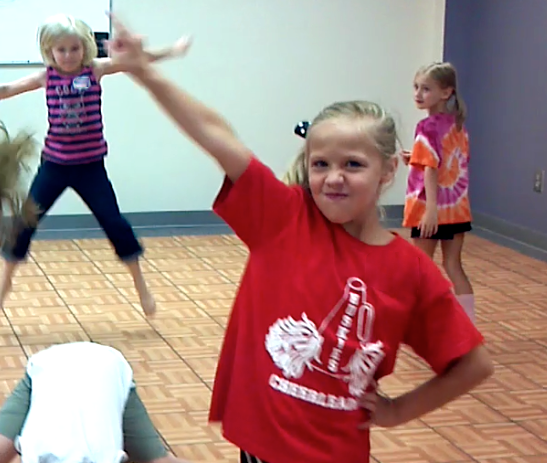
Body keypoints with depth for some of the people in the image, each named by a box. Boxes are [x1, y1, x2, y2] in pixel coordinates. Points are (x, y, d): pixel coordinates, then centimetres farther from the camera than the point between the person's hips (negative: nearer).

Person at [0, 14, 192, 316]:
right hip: (54, 164, 1)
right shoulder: (46, 77, -3)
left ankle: (141, 286, 14)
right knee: (25, 221, 1)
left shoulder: (95, 69, -6)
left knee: (114, 223, -1)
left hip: (90, 166, -1)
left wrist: (169, 52, -19)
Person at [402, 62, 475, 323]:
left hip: (432, 208, -7)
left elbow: (430, 170, -21)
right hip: (457, 208, 7)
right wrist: (415, 160, 13)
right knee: (453, 266, 11)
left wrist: (431, 209, -25)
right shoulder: (458, 125, 7)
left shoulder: (428, 127, -15)